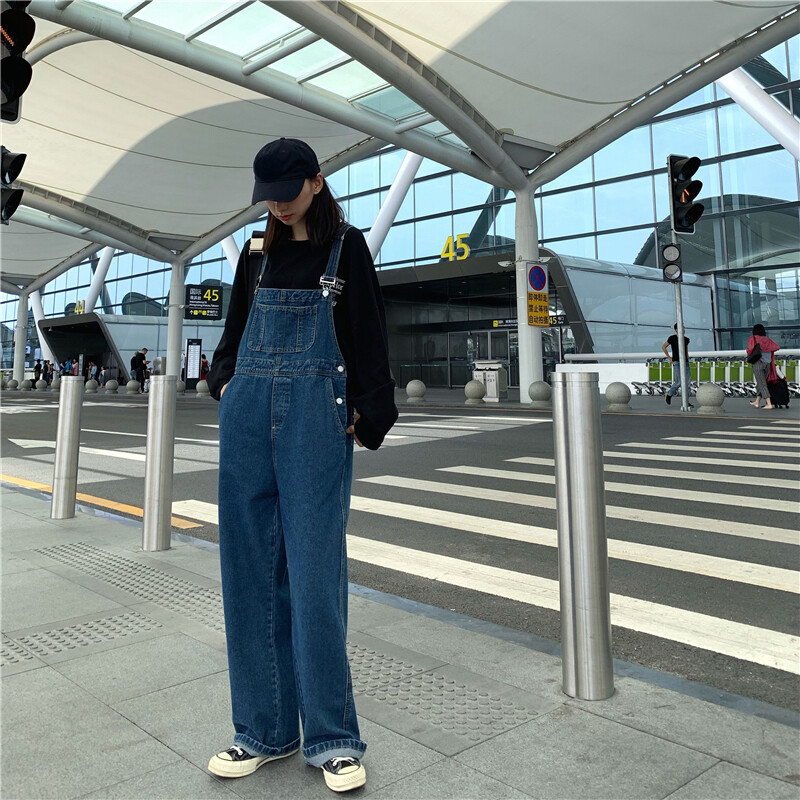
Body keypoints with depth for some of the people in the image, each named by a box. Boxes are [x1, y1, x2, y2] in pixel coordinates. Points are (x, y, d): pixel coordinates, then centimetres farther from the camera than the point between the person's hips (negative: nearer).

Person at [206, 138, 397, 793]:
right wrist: (226, 382, 9)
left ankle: (333, 739, 7)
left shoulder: (347, 247, 5)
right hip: (249, 414, 5)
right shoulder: (257, 254, 17)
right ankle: (266, 731, 17)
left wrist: (366, 415, -4)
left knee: (315, 572, -7)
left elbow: (368, 335, 1)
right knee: (252, 572, 5)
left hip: (316, 415, -4)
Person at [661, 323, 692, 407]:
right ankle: (669, 395, 15)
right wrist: (669, 358, 1)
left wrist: (687, 359, 14)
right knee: (678, 383, -12)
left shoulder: (686, 339, 10)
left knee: (688, 383, -1)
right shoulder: (672, 338, -4)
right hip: (677, 363, -5)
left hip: (685, 363, 5)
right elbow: (663, 347, 6)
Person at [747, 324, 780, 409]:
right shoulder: (767, 339, 12)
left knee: (762, 384, -5)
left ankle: (769, 404, -12)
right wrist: (766, 351, 15)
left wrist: (748, 353, 6)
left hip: (758, 363, -5)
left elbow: (751, 349, -15)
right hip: (768, 363, 5)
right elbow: (776, 347, 1)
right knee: (760, 383, 18)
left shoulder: (753, 338, -1)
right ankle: (757, 402, 28)